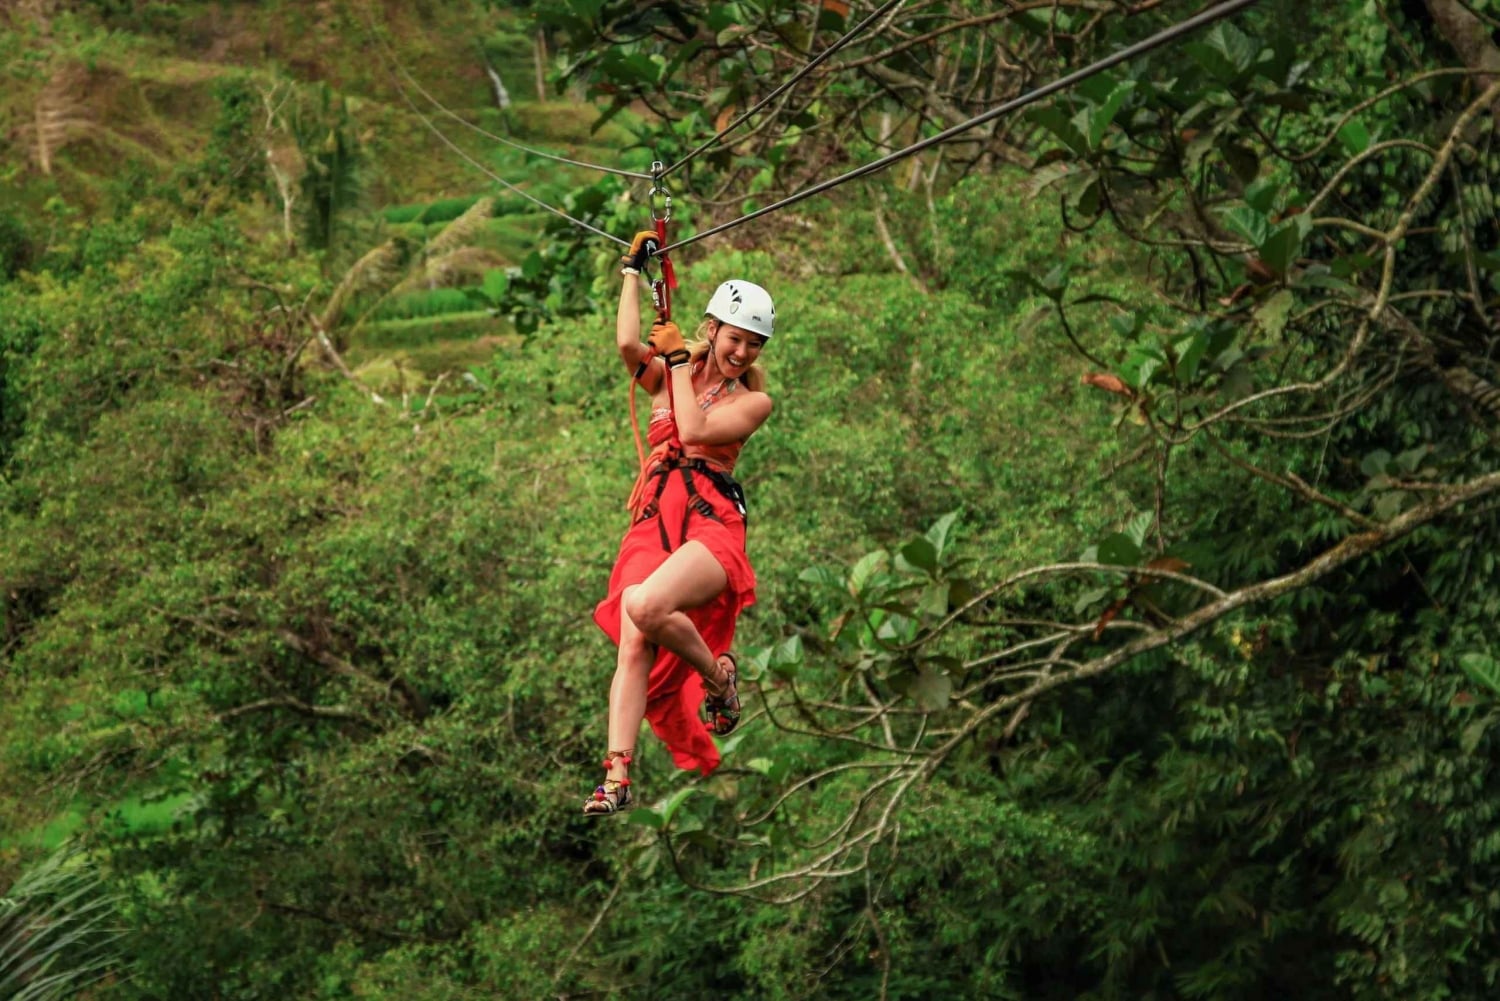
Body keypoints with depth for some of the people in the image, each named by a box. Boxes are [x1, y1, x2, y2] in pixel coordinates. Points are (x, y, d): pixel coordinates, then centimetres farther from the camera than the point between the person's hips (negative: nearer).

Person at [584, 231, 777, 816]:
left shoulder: (753, 401, 8)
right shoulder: (664, 374, 15)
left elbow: (695, 430, -8)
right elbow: (627, 343, -7)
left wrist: (680, 361, 1)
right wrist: (633, 267, 2)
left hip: (712, 524, -3)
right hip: (655, 520, 3)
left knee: (645, 606, -32)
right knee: (633, 647, -13)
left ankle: (718, 673, -3)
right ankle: (617, 780, -15)